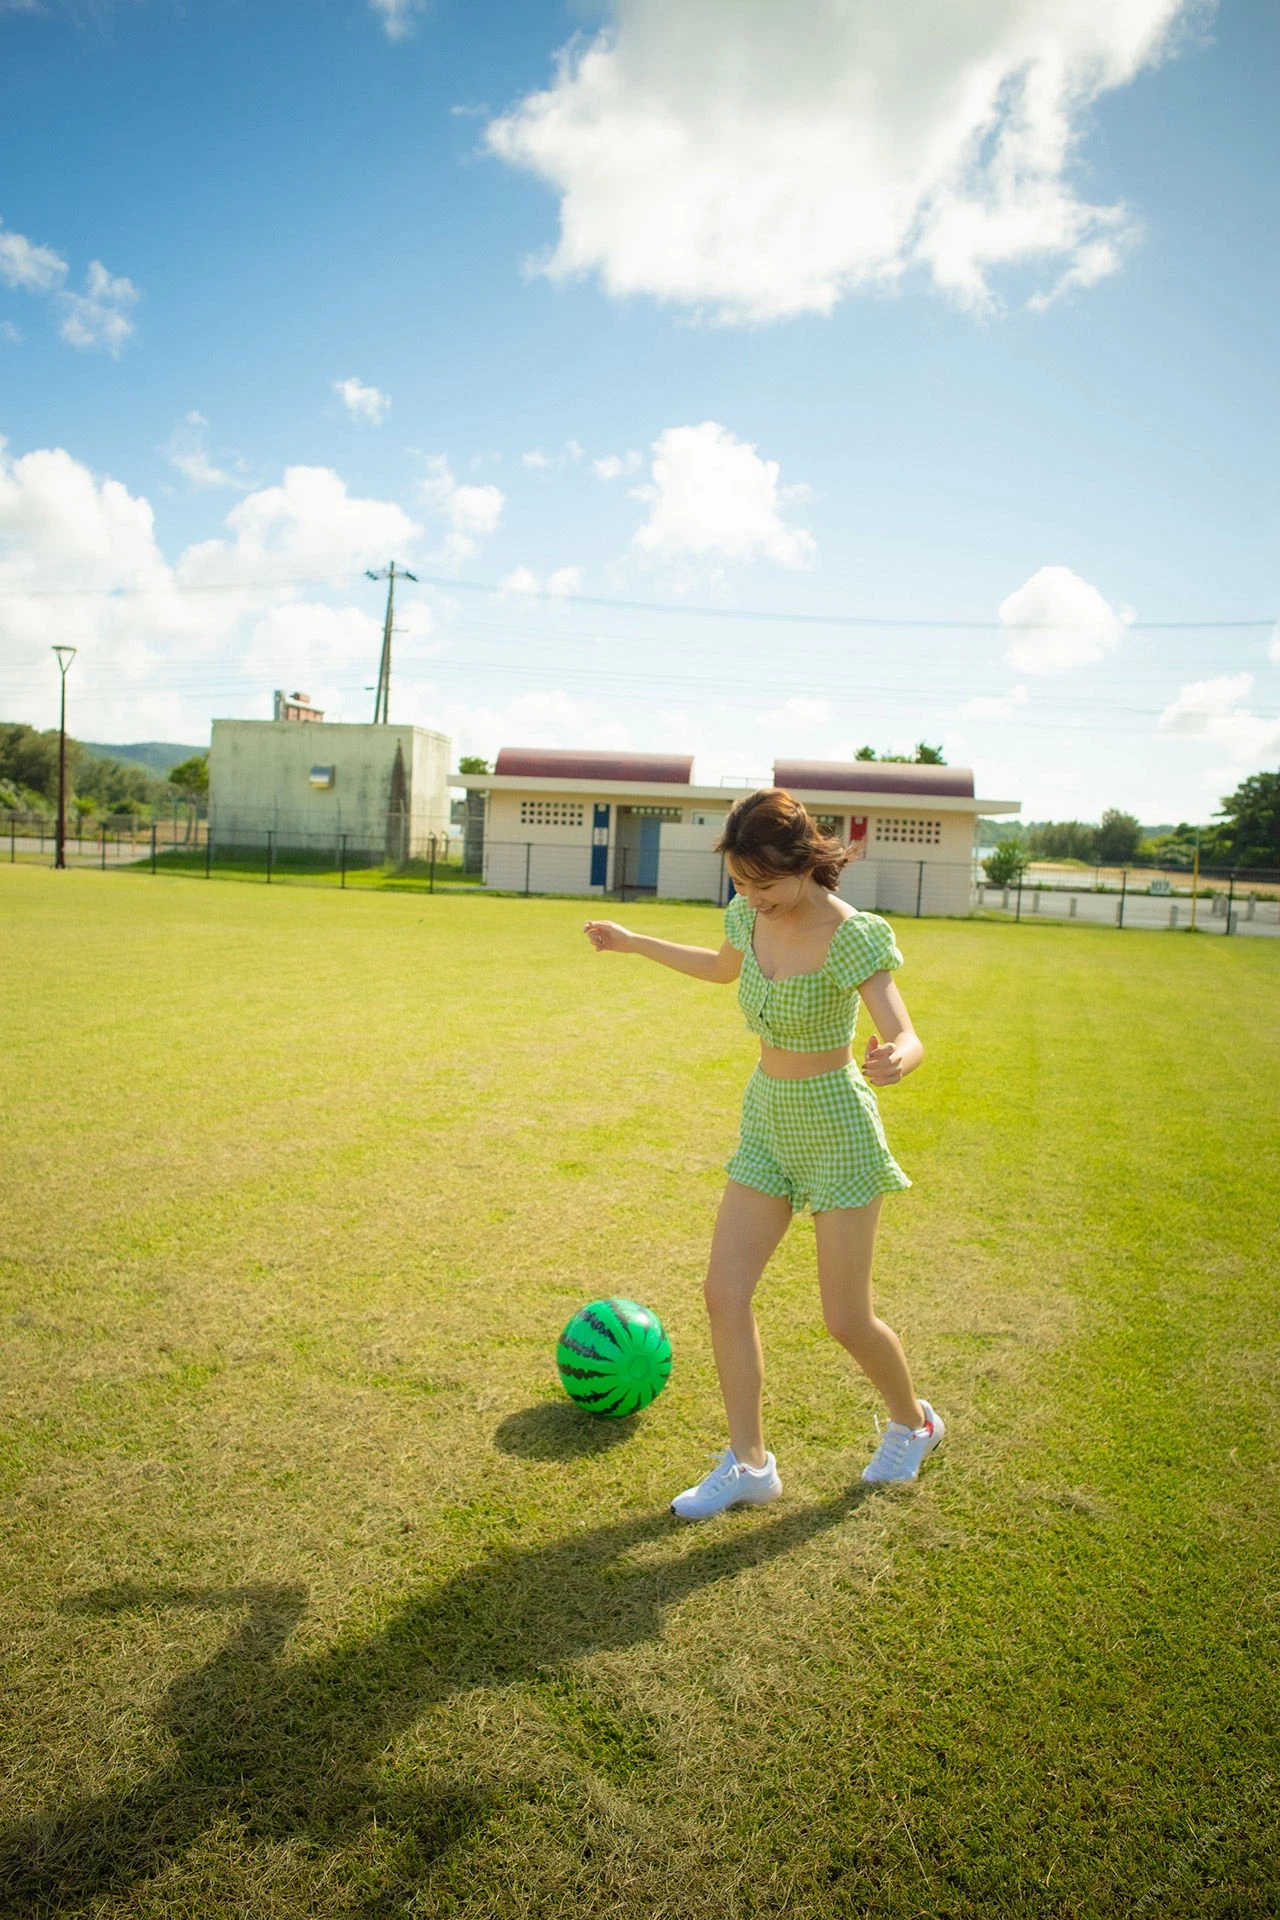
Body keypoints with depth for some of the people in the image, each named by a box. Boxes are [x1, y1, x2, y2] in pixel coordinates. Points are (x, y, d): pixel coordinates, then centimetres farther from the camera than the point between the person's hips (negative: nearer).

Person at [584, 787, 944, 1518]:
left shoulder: (851, 935, -22)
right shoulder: (752, 915, -3)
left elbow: (908, 1041, -29)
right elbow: (723, 967, 20)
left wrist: (894, 1060, -53)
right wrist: (634, 943, 23)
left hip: (837, 1127, -6)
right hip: (767, 1122, 6)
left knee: (846, 1319, 3)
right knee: (726, 1293, 1)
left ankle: (914, 1424, 34)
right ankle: (749, 1464, 16)